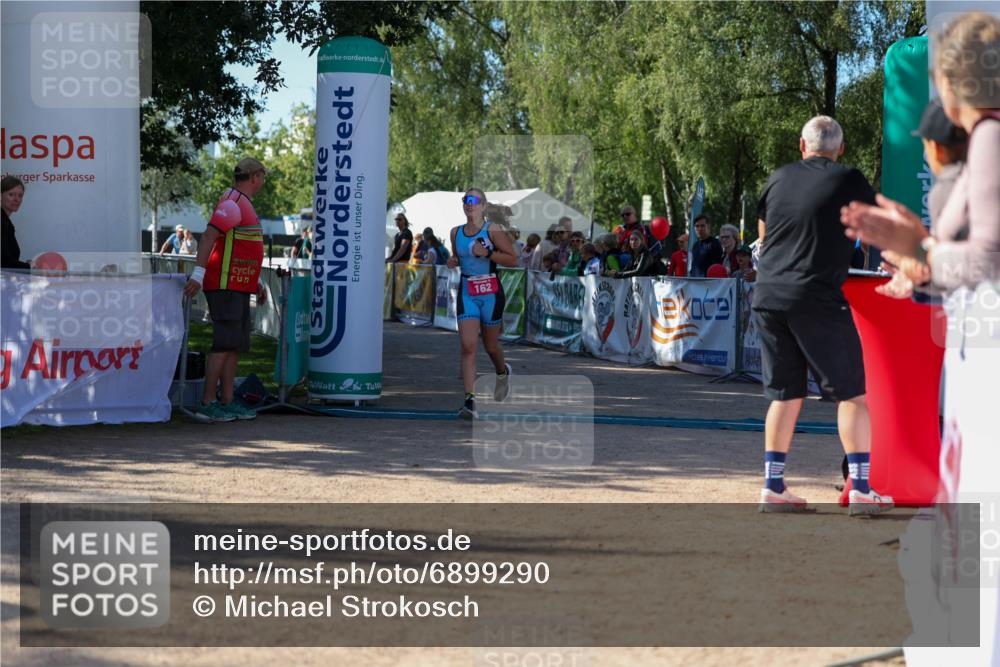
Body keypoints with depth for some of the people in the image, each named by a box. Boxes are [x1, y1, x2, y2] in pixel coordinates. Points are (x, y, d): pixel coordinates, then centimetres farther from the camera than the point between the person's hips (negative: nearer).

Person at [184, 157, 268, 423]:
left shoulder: (243, 203, 21)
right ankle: (207, 404, -12)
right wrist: (198, 273, -31)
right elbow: (209, 235, -23)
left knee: (236, 345, 10)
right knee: (225, 344, -12)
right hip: (225, 285, -10)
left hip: (238, 287, 10)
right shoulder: (232, 202, -13)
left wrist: (257, 281, 30)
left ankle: (227, 402, 14)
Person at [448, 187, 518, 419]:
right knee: (468, 346, -12)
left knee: (490, 345, 12)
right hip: (467, 293, 3)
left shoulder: (493, 230, -7)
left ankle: (503, 372, 48)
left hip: (491, 293, -3)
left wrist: (487, 253, -21)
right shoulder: (456, 233, 7)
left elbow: (513, 259, -9)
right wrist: (453, 261, 2)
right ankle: (470, 400, -15)